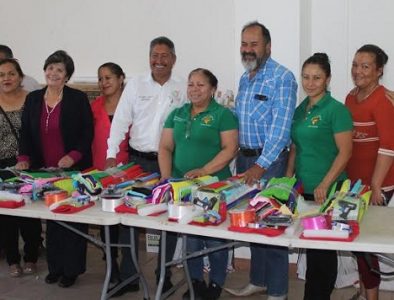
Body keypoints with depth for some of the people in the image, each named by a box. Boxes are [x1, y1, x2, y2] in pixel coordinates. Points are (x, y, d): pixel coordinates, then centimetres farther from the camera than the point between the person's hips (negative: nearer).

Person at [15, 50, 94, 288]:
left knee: (73, 219, 0)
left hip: (73, 170, -4)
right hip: (44, 170, 4)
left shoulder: (78, 99, -4)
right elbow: (26, 133, 10)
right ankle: (55, 267, 21)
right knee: (51, 219, 10)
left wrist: (73, 156, -18)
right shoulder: (33, 99, 9)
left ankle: (71, 269, 12)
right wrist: (24, 157, -5)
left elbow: (87, 134, -5)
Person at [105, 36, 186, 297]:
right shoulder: (135, 84, 3)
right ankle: (128, 276, 17)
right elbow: (121, 120, 0)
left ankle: (164, 275, 21)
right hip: (138, 160, 2)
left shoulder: (183, 88, 0)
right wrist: (112, 153, -9)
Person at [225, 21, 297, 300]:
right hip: (245, 157, 7)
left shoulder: (282, 78, -12)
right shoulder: (245, 78, 13)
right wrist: (243, 159, 10)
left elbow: (280, 127, -19)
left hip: (270, 160, -7)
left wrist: (261, 165, -24)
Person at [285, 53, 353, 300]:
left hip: (327, 192, -6)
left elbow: (345, 152, -14)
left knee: (322, 248, 3)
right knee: (311, 246, 13)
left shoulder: (336, 110, -10)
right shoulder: (300, 110, 11)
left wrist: (324, 185, -21)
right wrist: (288, 178, 9)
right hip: (303, 189, 6)